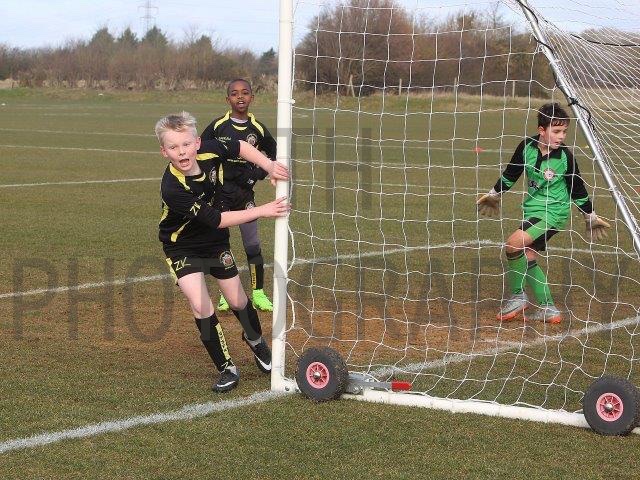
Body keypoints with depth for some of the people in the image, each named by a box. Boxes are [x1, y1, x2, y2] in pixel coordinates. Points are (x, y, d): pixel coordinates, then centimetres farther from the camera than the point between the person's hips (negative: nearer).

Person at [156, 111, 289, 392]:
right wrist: (263, 211, -34)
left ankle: (255, 339, 47)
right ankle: (227, 369, -1)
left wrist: (269, 166, -15)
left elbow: (240, 147, 0)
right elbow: (216, 220, -34)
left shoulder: (209, 152, -23)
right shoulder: (173, 188, -37)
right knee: (200, 306, -18)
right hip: (183, 247, -5)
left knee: (237, 300, 14)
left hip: (215, 241, 5)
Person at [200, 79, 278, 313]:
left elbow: (273, 153, 14)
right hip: (220, 191, 0)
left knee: (253, 245, -1)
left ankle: (258, 293, 9)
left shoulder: (258, 129, 0)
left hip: (245, 191, 0)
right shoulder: (218, 126, -4)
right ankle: (226, 294, 16)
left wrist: (259, 172, -1)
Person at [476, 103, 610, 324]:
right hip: (532, 209, 6)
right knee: (528, 258, 7)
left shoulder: (565, 156, -16)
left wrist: (590, 216, 8)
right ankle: (548, 309, 16)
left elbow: (577, 189, -2)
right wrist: (494, 194, 22)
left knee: (514, 243, -22)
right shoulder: (527, 147, -7)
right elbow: (511, 173, 11)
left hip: (553, 212, -6)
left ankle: (518, 297, -6)